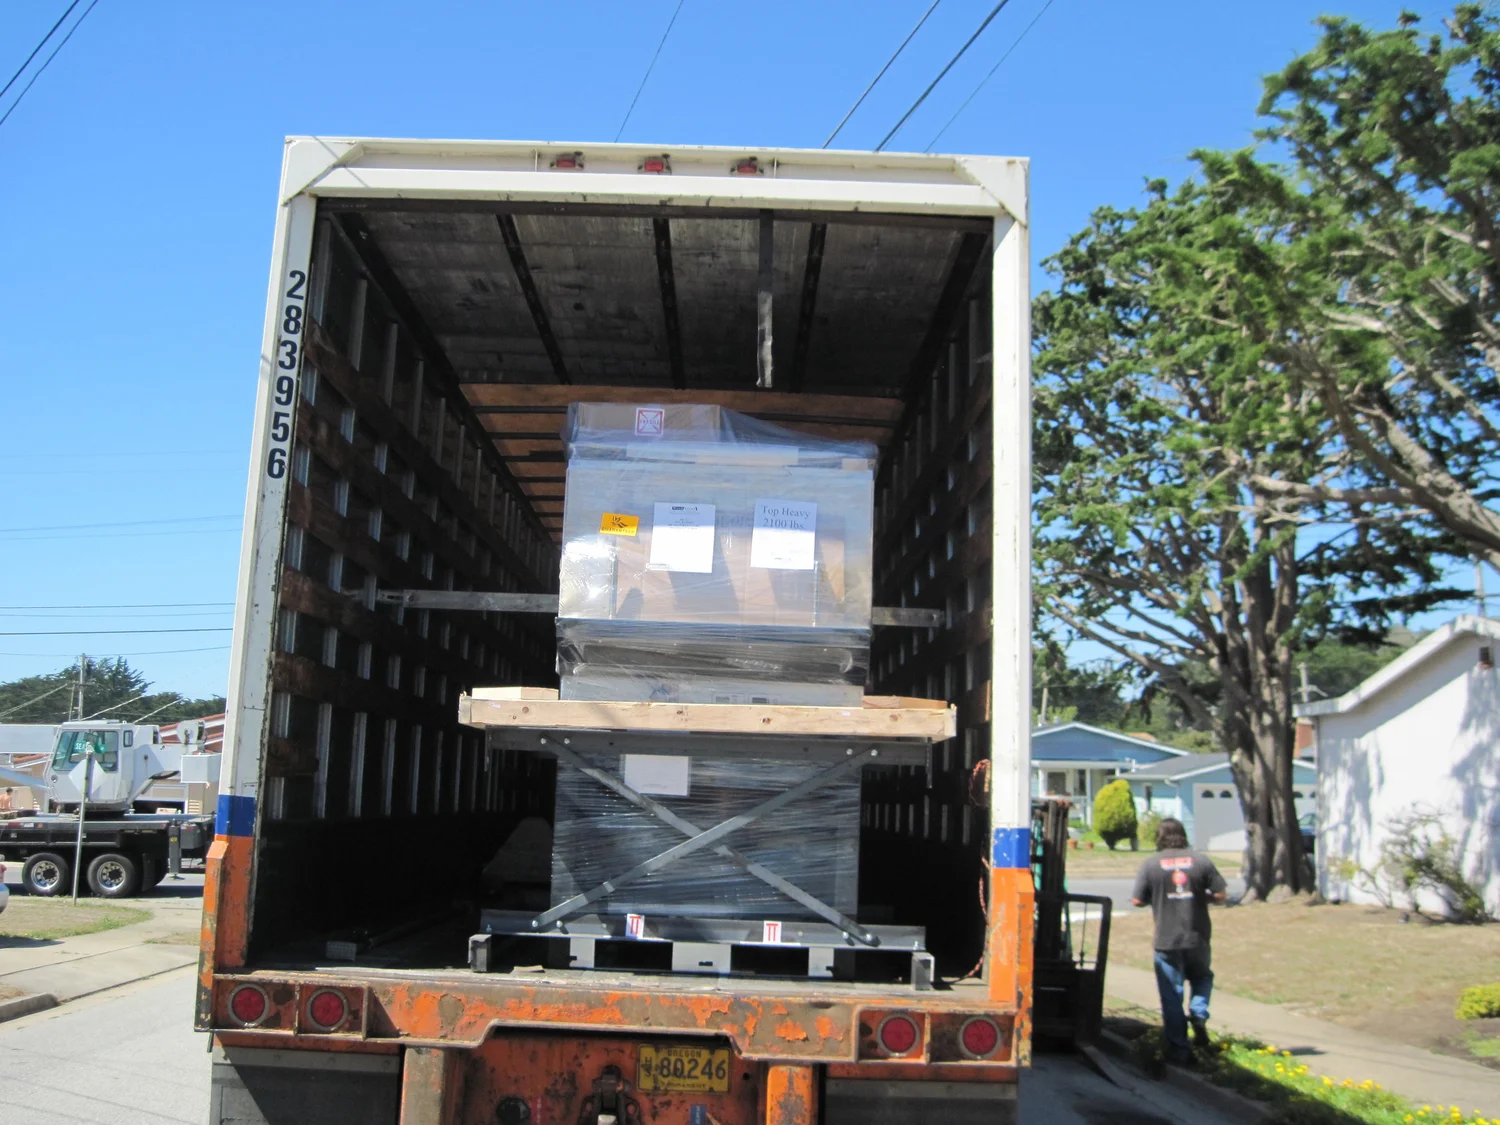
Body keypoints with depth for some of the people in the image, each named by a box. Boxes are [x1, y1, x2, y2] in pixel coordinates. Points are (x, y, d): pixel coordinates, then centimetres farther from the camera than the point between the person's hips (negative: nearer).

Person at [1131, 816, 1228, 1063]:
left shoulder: (1151, 865, -6)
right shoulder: (1200, 860, -3)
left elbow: (1137, 900, -5)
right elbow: (1220, 894, -3)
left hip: (1167, 941, -1)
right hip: (1197, 938, 2)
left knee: (1171, 995, 6)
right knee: (1202, 977, 27)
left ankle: (1179, 1049, 7)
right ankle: (1199, 1013, 2)